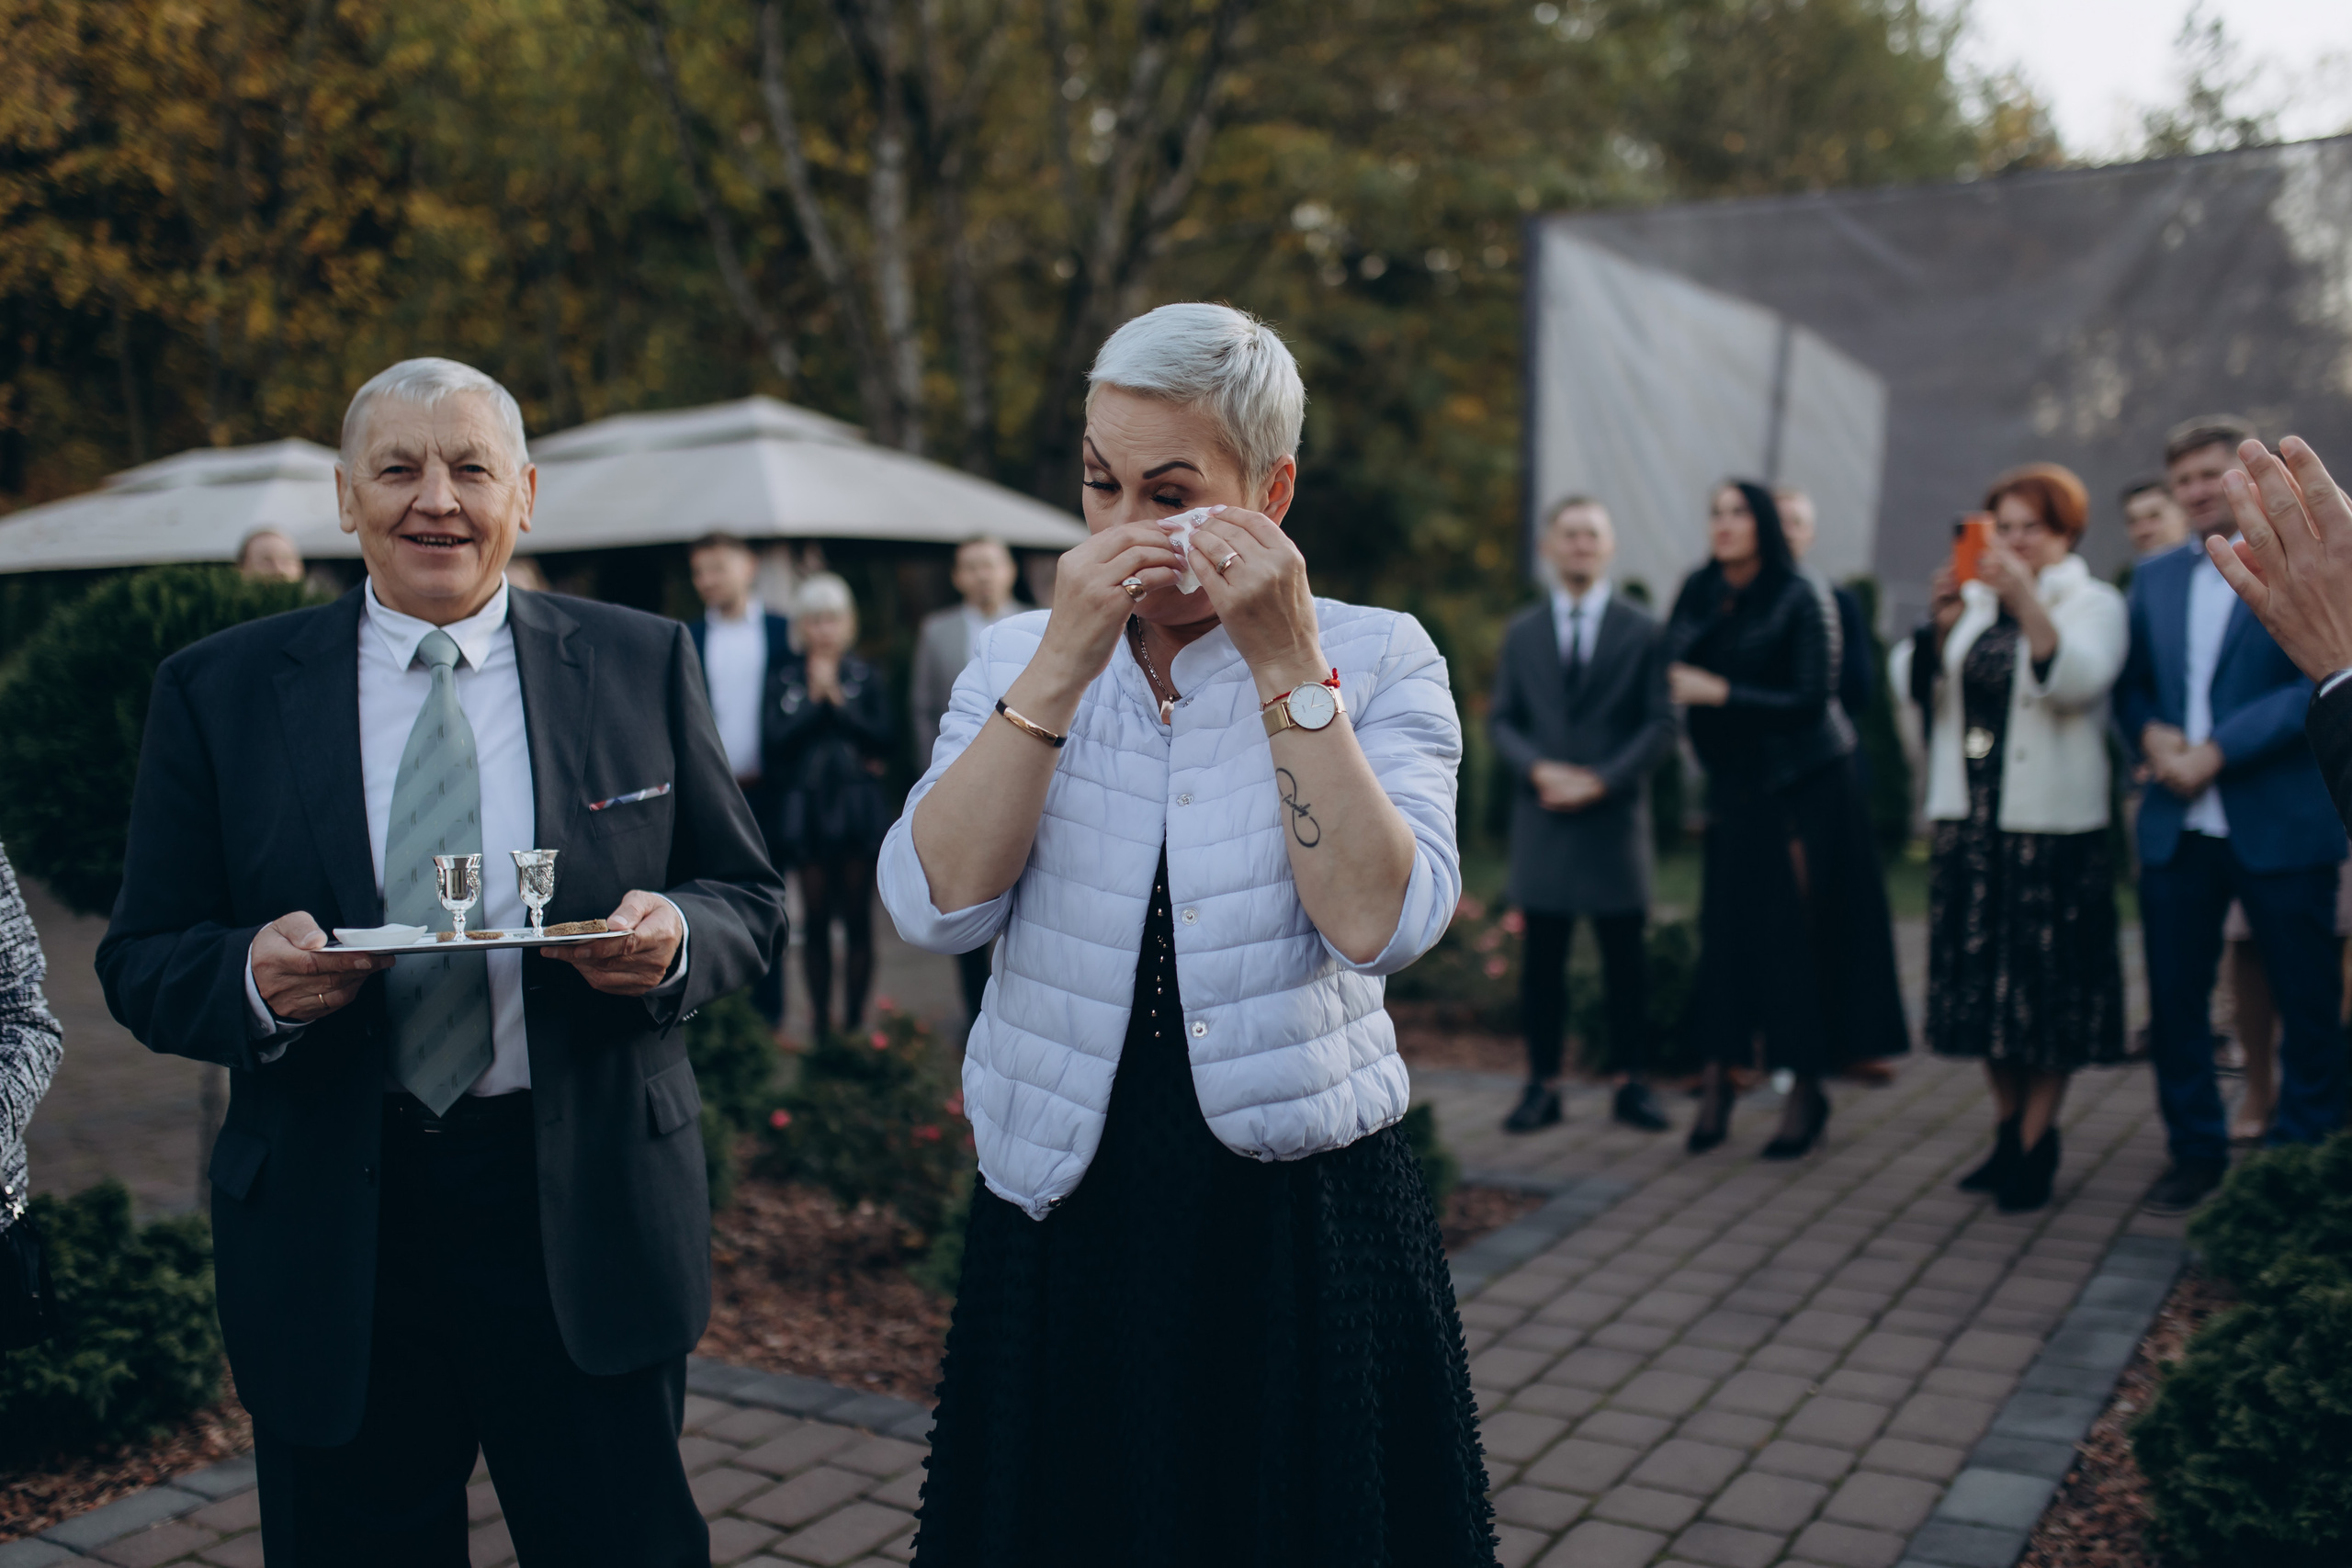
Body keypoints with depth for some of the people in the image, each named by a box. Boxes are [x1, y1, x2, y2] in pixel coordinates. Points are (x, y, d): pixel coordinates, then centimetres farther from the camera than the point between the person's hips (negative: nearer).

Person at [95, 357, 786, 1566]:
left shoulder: (641, 664, 3)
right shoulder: (218, 691, 3)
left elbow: (748, 898, 6)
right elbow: (141, 964, 4)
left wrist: (673, 935, -16)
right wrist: (253, 979, -18)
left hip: (587, 1211, 0)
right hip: (329, 1241, 1)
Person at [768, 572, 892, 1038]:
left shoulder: (867, 678, 5)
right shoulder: (783, 681, 5)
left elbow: (881, 740, -5)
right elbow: (778, 742, -6)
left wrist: (836, 700, -10)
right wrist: (813, 698, -10)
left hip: (858, 809, 0)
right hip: (806, 807, 0)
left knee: (857, 918, 1)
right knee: (815, 919, 3)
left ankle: (855, 1018, 7)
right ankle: (819, 1021, 10)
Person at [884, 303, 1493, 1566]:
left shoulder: (1375, 658, -4)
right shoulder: (1018, 656, 3)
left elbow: (1379, 923, -18)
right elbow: (935, 906, -12)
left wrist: (1286, 667, -20)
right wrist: (1064, 660, -17)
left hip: (1305, 1224, -1)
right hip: (1063, 1223, 2)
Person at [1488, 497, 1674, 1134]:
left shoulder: (1641, 630, 4)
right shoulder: (1522, 634, 11)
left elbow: (1661, 722, -1)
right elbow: (1502, 719, 9)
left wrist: (1602, 778, -12)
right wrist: (1539, 768, -10)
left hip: (1615, 814, -2)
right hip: (1542, 815, 2)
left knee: (1625, 955, 2)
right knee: (1542, 955, 2)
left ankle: (1632, 1083, 12)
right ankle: (1543, 1084, 9)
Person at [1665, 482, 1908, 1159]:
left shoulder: (1797, 600, -11)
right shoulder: (1699, 594, 5)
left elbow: (1811, 699, -16)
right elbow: (1677, 673, 16)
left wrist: (1721, 693, -19)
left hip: (1805, 791, -4)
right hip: (1735, 786, 5)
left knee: (1798, 937, -3)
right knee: (1726, 932, 0)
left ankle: (1805, 1090, 7)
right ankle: (1718, 1077, 7)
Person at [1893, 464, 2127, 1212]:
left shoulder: (2094, 603, 1)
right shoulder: (1972, 601, 12)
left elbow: (2078, 681, -18)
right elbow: (1911, 684, 2)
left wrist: (2023, 597, -28)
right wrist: (1942, 620, -15)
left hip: (2052, 826, -4)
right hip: (1970, 821, 4)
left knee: (2047, 987, -1)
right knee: (1983, 981, 9)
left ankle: (2035, 1145, 7)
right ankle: (2008, 1130, 21)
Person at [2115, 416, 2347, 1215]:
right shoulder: (2155, 578, 14)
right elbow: (2130, 682, 16)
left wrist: (2217, 751, -16)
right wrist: (2150, 733, -6)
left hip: (2281, 824, -4)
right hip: (2177, 826, 5)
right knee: (2174, 1000, 8)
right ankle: (2196, 1151, 22)